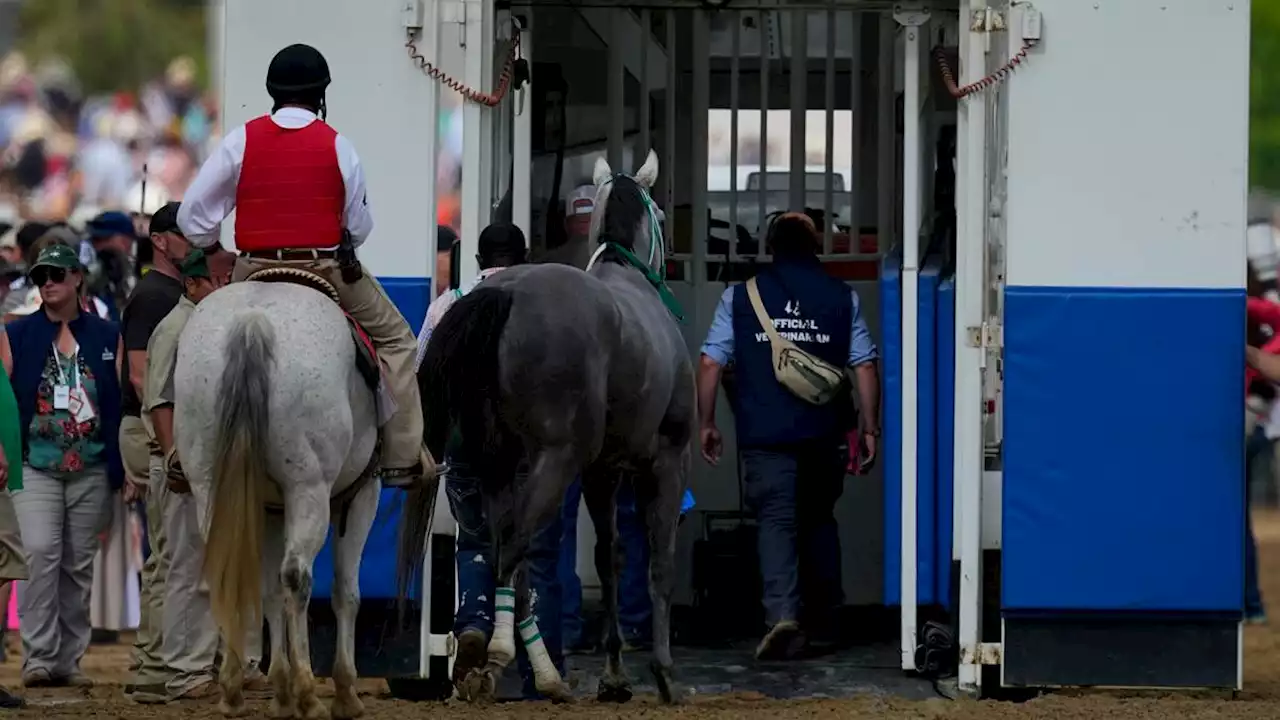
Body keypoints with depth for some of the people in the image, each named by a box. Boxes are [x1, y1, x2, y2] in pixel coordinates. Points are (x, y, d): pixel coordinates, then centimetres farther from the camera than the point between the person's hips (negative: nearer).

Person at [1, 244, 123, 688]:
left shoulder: (106, 336, 9)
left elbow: (124, 400, 9)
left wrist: (125, 463, 3)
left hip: (91, 468, 2)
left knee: (79, 564, 4)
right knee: (40, 552, -17)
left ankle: (68, 659, 11)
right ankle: (39, 656, -15)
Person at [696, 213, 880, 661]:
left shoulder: (740, 297, 3)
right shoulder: (841, 297, 5)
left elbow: (711, 363, 0)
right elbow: (864, 366, 1)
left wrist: (706, 423, 8)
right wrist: (869, 428, 7)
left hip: (765, 434, -2)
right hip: (824, 434, 2)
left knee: (776, 522, -4)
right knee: (819, 521, 19)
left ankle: (782, 614, -24)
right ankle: (824, 619, 24)